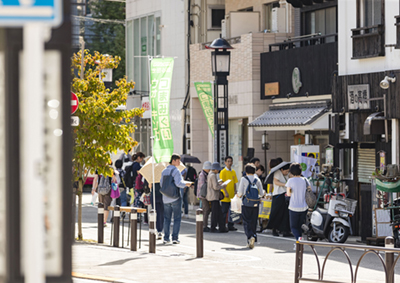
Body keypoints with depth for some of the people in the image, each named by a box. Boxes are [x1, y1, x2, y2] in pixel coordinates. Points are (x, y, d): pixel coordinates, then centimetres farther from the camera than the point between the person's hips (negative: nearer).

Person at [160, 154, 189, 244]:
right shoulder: (176, 171, -11)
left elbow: (161, 184, 12)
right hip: (175, 197, -5)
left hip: (166, 198, 6)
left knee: (167, 218, 10)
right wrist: (186, 184, -5)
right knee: (177, 218, 1)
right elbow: (178, 183, -21)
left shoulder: (164, 171, 9)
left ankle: (166, 238, 9)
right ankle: (175, 237, -3)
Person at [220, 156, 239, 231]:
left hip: (232, 196, 6)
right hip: (225, 196, -6)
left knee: (231, 211, 8)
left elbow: (234, 183, 16)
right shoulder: (223, 172, -7)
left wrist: (235, 191, 3)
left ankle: (230, 226, 13)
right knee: (224, 211, -1)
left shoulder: (233, 172, 12)